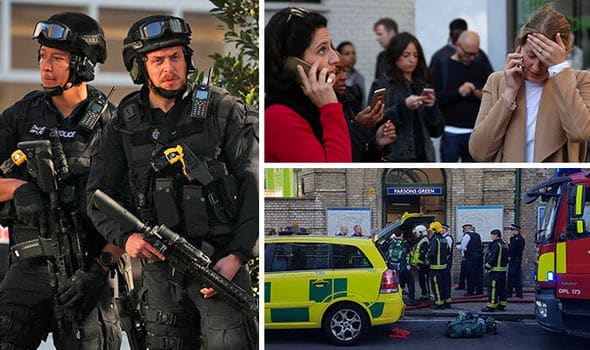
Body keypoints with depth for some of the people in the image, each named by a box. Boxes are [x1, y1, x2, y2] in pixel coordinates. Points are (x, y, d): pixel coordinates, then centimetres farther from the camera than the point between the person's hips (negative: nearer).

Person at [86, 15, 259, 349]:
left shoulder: (223, 110, -2)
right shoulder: (124, 124, 7)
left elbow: (253, 186, -5)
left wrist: (237, 255, -14)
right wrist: (124, 237, -11)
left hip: (220, 262, -3)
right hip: (159, 265, 4)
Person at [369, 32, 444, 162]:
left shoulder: (422, 85, 15)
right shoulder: (381, 85, 2)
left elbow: (437, 131, 13)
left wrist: (432, 107, -5)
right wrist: (403, 106, -20)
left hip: (423, 156, 5)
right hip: (394, 159, -5)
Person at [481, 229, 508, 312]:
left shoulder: (496, 245, -14)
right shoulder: (504, 245, 16)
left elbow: (493, 257, -20)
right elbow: (506, 258, 21)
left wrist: (487, 266, -14)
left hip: (495, 270, -10)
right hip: (503, 269, 10)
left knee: (492, 288, -8)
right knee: (502, 287, 13)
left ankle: (491, 306, -9)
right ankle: (502, 305, 18)